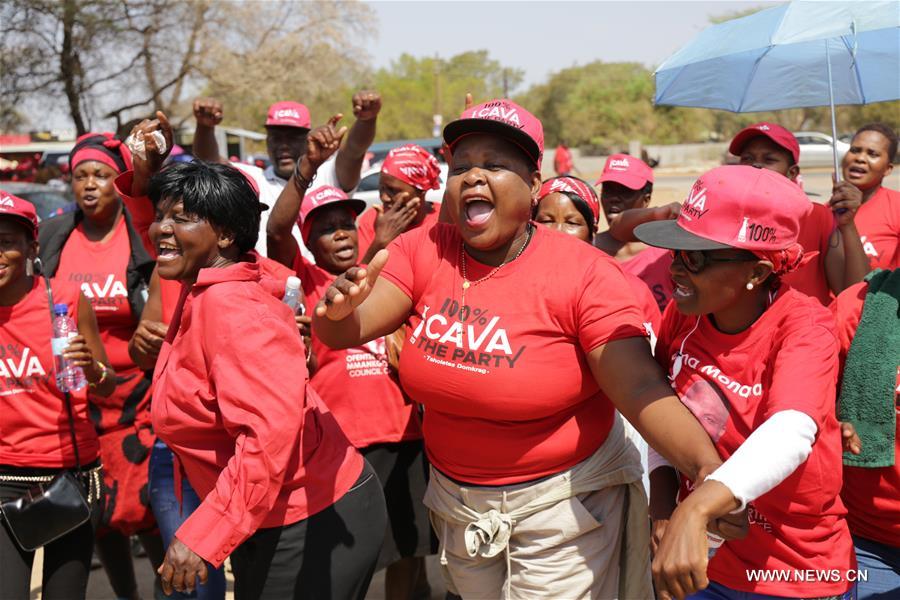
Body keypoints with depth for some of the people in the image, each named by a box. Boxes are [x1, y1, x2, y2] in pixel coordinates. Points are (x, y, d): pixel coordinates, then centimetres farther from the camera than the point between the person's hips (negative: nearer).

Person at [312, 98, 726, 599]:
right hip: (457, 500, 5)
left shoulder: (583, 274, -19)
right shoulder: (424, 251, -7)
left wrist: (709, 468, -44)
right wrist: (339, 311, -37)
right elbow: (348, 331, -12)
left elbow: (640, 389, -28)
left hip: (566, 501, -4)